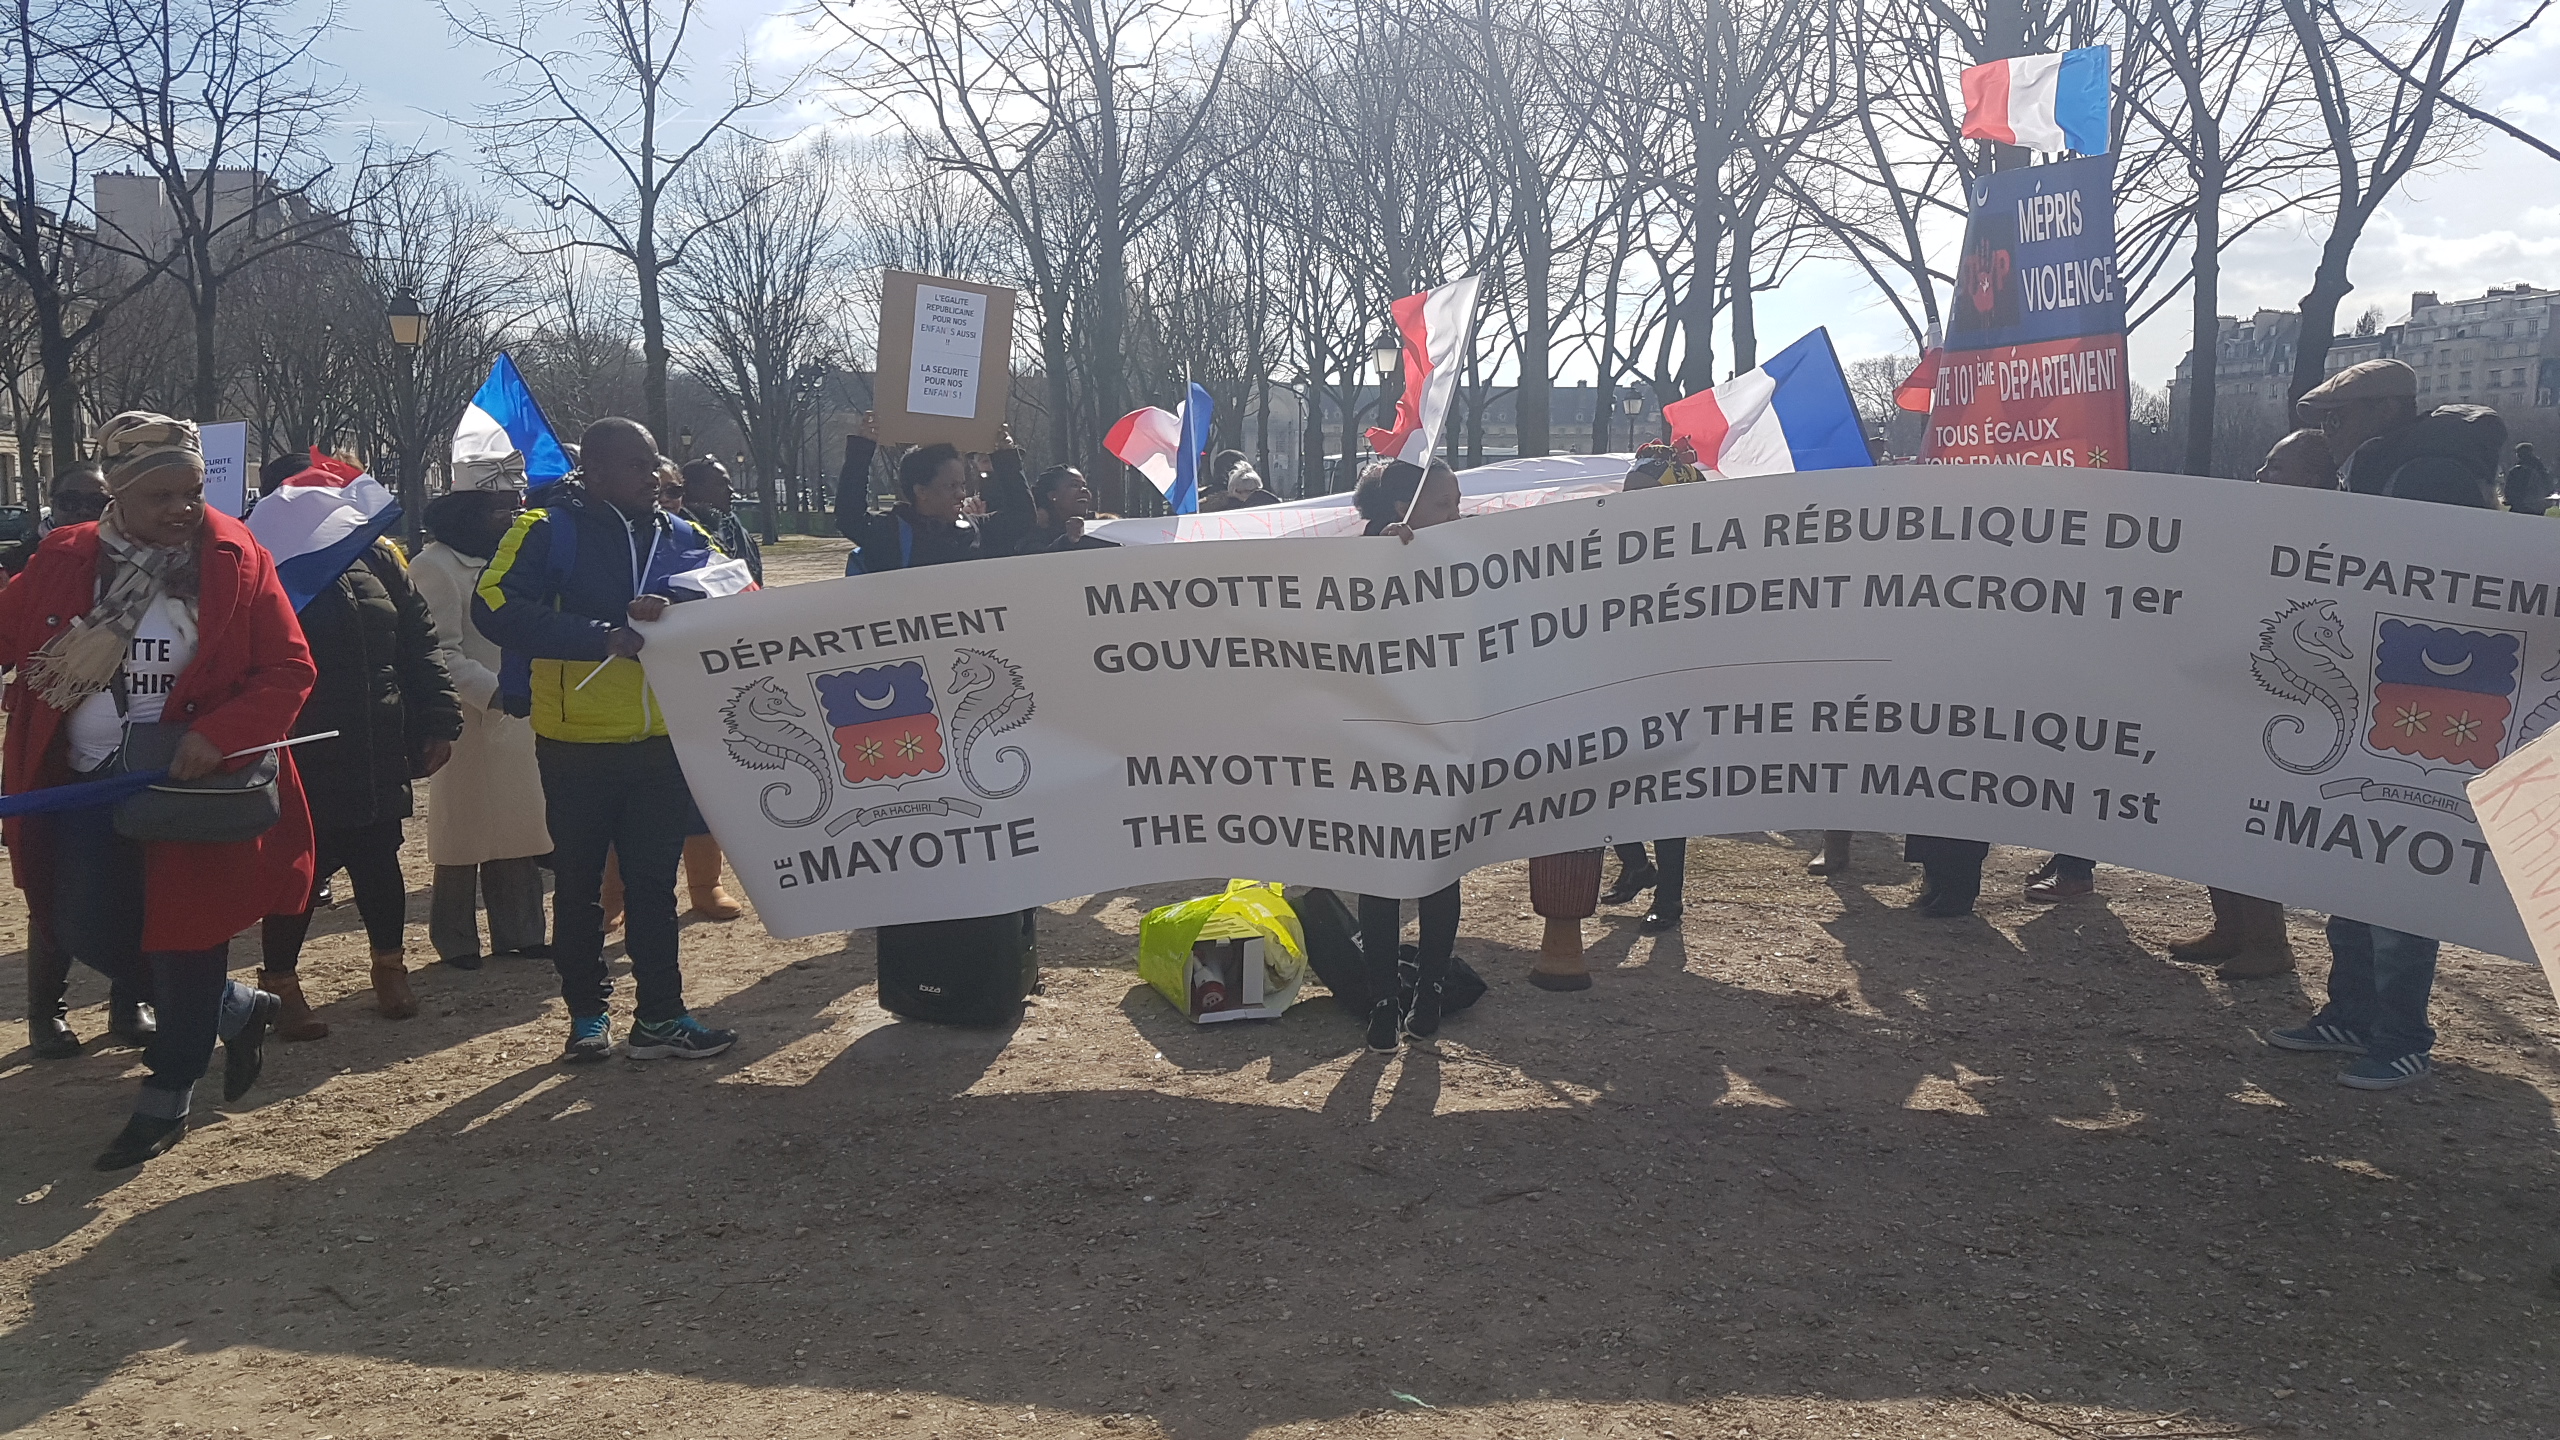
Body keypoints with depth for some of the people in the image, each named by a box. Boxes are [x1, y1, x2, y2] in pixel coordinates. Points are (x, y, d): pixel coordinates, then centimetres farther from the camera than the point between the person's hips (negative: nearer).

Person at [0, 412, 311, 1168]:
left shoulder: (236, 560, -10)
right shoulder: (63, 561, -1)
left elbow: (290, 668, -12)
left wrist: (219, 735, -25)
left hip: (194, 787, -4)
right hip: (88, 786, 4)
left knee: (186, 936, 5)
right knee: (89, 931, 8)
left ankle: (168, 1097, 24)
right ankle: (234, 1006, 31)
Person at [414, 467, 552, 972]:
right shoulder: (436, 566, -11)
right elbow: (440, 653, -17)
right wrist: (492, 691, -23)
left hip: (517, 718, 7)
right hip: (469, 718, -7)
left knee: (518, 830, 11)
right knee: (464, 832, 2)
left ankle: (519, 931, 19)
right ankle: (456, 941, 13)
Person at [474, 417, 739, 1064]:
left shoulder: (684, 537, 9)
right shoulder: (548, 530, -6)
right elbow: (495, 607, -17)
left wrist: (670, 617, -17)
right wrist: (604, 637, -25)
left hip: (663, 740, 4)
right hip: (577, 743, -3)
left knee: (654, 881, 8)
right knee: (579, 883, 9)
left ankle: (660, 1016, 15)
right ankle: (587, 1013, 22)